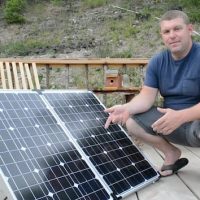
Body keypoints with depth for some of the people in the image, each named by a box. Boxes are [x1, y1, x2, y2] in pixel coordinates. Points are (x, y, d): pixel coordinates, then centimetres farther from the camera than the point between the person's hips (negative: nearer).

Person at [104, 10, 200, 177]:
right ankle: (171, 153, 10)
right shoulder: (157, 62, 0)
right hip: (171, 119, 6)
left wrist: (181, 116, -41)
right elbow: (147, 96, -6)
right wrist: (126, 108, -26)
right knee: (131, 123, -9)